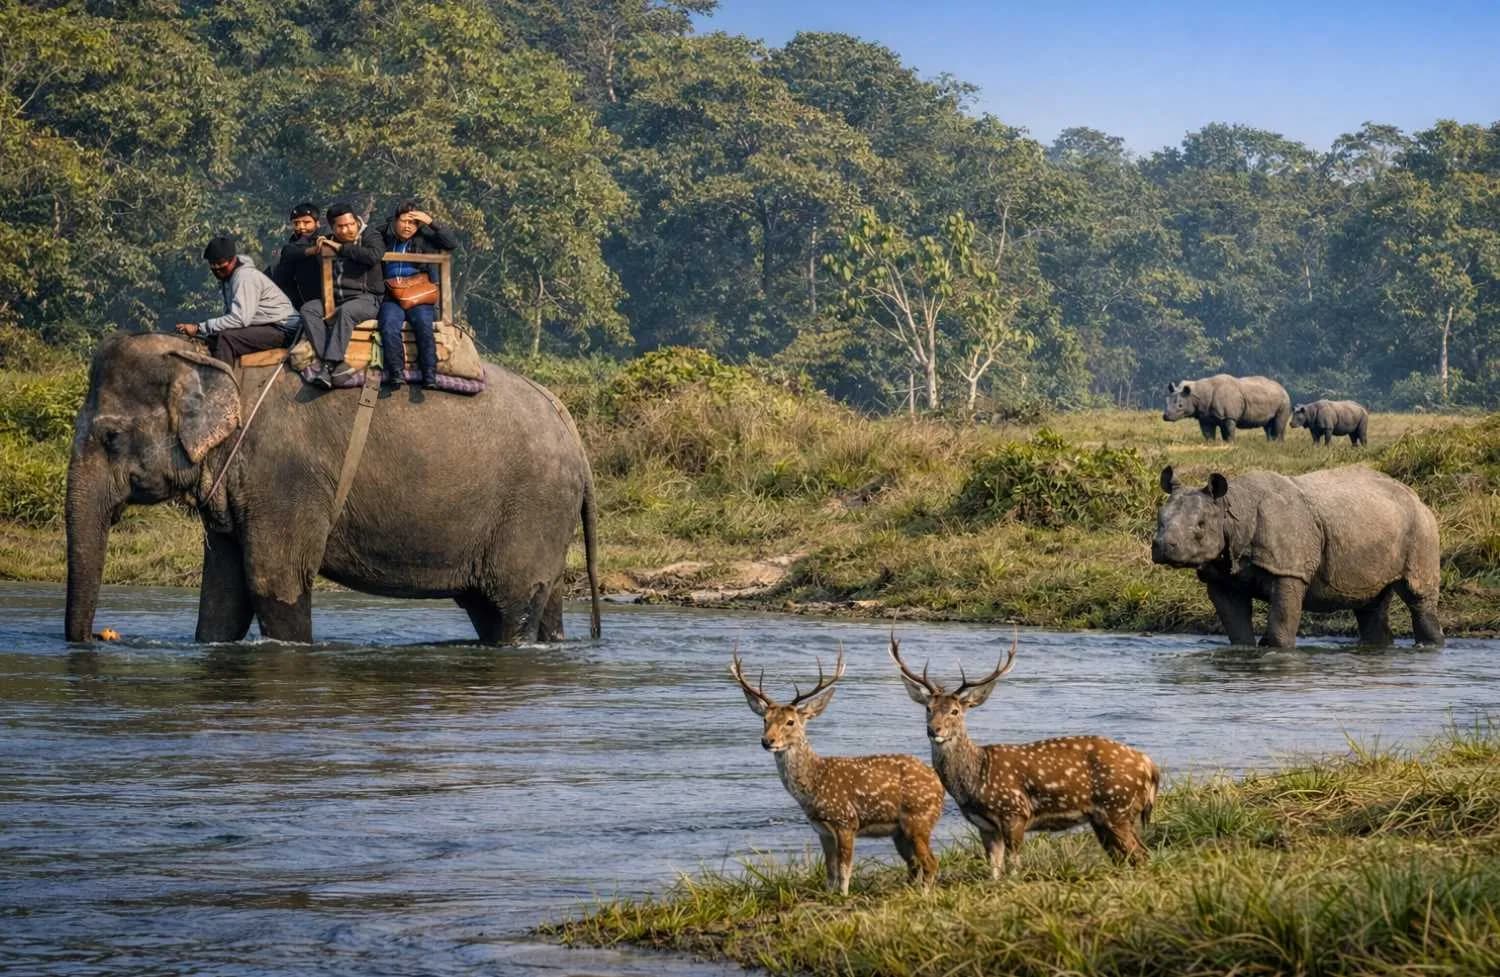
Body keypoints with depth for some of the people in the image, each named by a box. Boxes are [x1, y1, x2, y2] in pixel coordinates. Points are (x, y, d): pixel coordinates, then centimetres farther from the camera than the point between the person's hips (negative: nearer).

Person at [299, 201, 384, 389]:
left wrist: (341, 248, -14)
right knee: (308, 309, -22)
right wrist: (320, 252, 2)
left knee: (346, 311, -37)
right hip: (335, 299, 5)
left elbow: (373, 255, -20)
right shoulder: (329, 243, 17)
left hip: (366, 299, -5)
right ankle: (337, 365, -35)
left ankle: (330, 364, -43)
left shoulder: (370, 236, 3)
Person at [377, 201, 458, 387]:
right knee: (389, 325, -30)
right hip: (392, 298, 1)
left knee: (424, 325, -30)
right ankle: (396, 373, -32)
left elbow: (452, 243, 0)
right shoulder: (384, 239, 15)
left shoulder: (425, 239, 11)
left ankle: (429, 376, -31)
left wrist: (431, 222, -6)